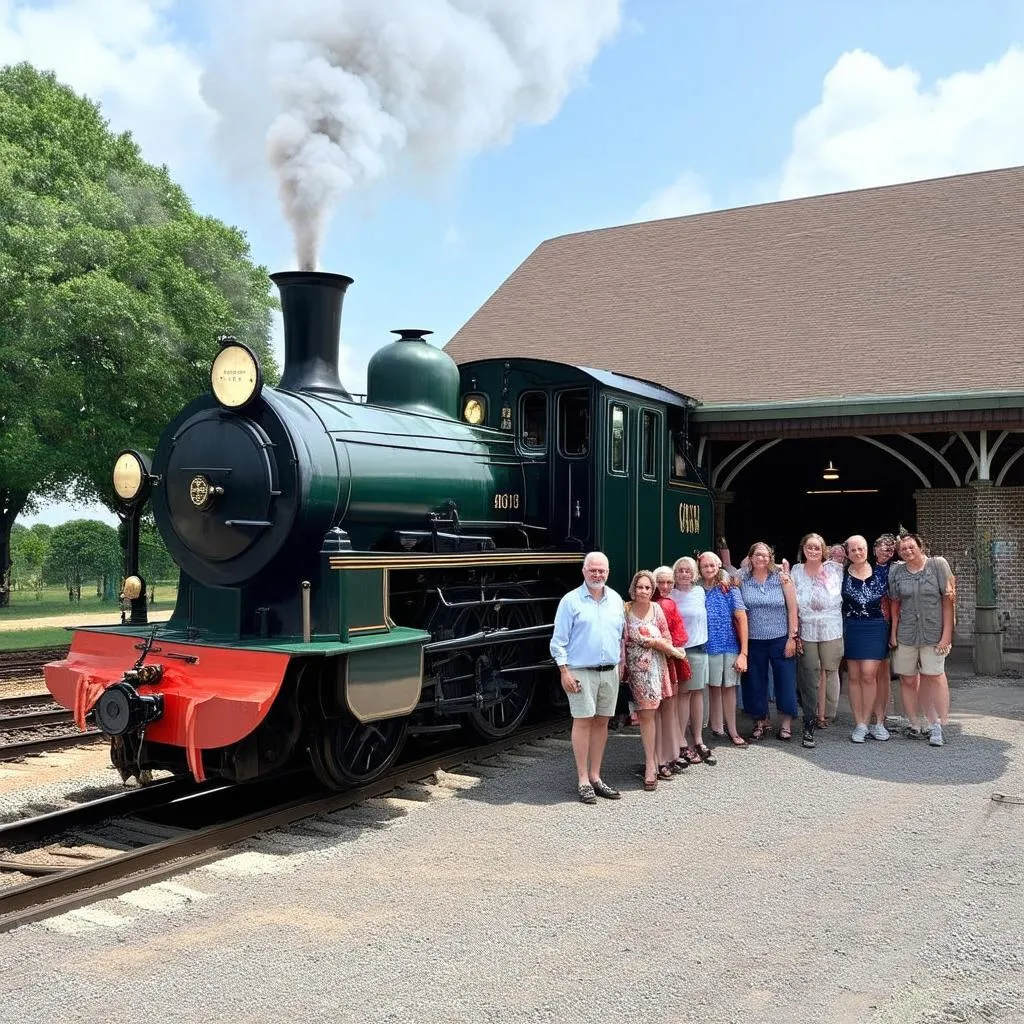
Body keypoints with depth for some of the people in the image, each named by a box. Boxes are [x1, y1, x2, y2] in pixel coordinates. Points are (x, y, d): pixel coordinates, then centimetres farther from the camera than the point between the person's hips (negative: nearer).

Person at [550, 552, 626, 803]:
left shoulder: (616, 600, 10)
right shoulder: (571, 601, -5)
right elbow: (559, 641, -6)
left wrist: (621, 664, 11)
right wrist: (564, 672, -11)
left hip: (610, 671, 5)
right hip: (582, 672, -5)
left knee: (601, 722, 8)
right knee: (583, 722, -3)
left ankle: (595, 776, 16)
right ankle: (583, 780, 3)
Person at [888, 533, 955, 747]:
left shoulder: (938, 565, -2)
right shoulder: (896, 571, 5)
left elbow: (948, 600, -3)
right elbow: (895, 604, 10)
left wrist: (947, 634, -7)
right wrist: (893, 633, 5)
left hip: (933, 633, -3)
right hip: (906, 634, 3)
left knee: (934, 676, -8)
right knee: (908, 680, 5)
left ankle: (937, 726, -1)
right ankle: (914, 725, 15)